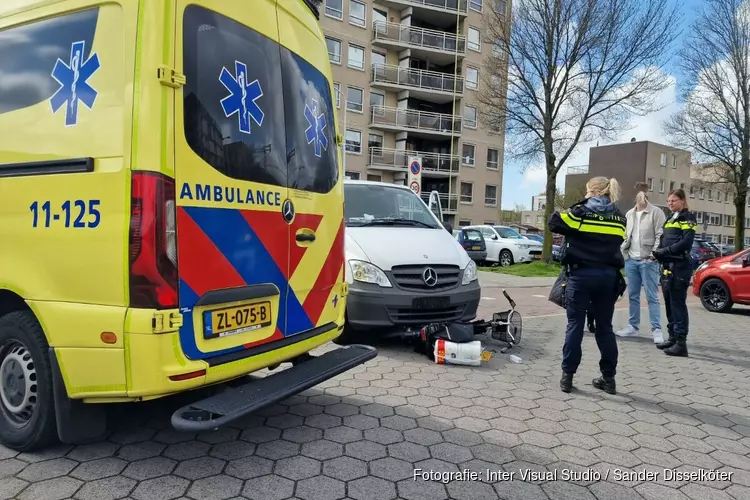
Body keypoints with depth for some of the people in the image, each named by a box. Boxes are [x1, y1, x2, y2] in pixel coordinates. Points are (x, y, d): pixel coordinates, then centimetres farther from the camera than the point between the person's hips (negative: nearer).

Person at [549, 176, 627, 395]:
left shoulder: (580, 212, -4)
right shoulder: (619, 217, 9)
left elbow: (554, 223, 4)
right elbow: (617, 241, 18)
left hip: (582, 274, -4)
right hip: (608, 275, 4)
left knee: (575, 324, 1)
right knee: (604, 326, 11)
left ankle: (567, 376, 3)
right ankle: (608, 377, 17)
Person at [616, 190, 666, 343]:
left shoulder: (656, 212, -5)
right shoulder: (629, 214, 13)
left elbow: (661, 235, -10)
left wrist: (654, 254, -17)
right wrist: (623, 251, 7)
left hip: (648, 261, -6)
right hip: (631, 260, 6)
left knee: (652, 297, -4)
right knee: (633, 296, 11)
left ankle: (656, 330, 0)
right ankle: (633, 326, 19)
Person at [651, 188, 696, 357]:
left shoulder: (688, 218, -2)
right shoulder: (670, 219, 22)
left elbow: (686, 242, -15)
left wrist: (665, 251, -14)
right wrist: (658, 252, 0)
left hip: (680, 267, -8)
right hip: (667, 266, 8)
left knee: (678, 304, -10)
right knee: (669, 304, 10)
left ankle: (681, 343, -9)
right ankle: (672, 337, 18)